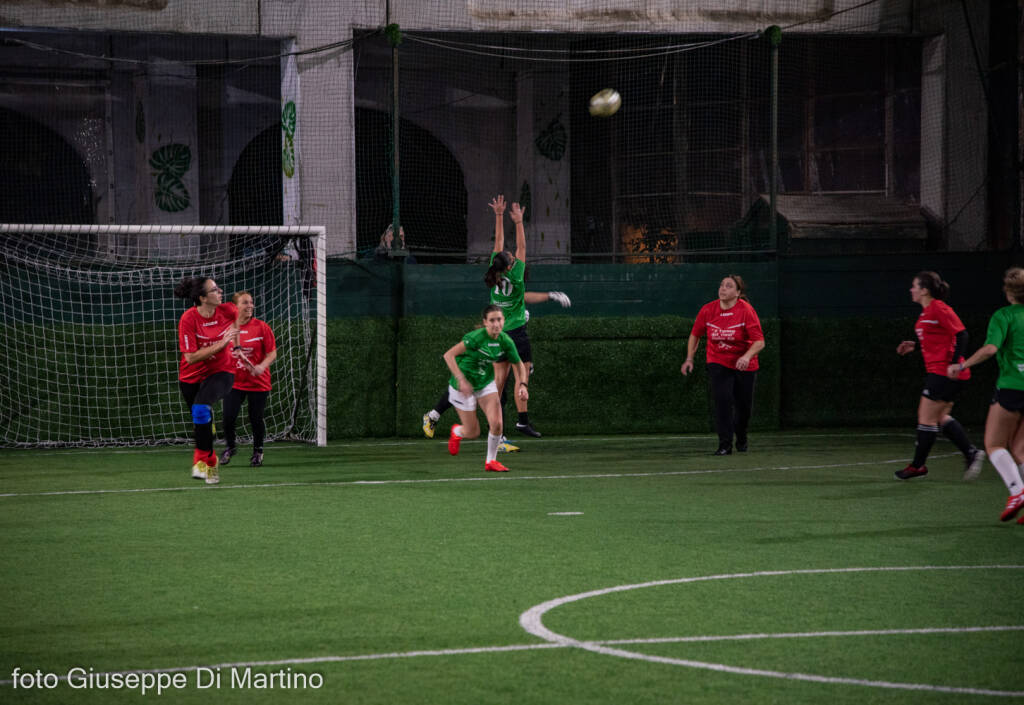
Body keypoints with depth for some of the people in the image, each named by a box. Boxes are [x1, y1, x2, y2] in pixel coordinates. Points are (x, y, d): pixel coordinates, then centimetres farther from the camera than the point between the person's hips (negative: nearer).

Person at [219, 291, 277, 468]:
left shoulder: (261, 327, -5)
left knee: (256, 419, 3)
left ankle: (258, 451, 28)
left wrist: (261, 367, -21)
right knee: (228, 417, -8)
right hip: (234, 381, 1)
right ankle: (230, 447, 21)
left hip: (258, 382, -1)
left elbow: (272, 353, -6)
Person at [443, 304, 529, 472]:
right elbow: (449, 355, -27)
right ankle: (456, 432, 41)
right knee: (473, 432, 3)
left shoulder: (505, 341, -9)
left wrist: (522, 384, -10)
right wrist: (461, 380, -33)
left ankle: (491, 461, 10)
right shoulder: (476, 337, -27)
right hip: (464, 386, -4)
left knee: (496, 423, -13)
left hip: (486, 383, 4)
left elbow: (519, 364, 7)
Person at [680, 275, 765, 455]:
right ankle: (725, 445, -15)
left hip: (744, 365, -1)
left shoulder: (746, 310, -17)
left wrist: (747, 356, -38)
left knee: (744, 406, 8)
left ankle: (741, 440, 37)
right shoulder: (707, 310, -8)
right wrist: (689, 359, 1)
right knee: (722, 399, -19)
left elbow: (759, 342, -20)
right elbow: (695, 335, 9)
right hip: (718, 364, 1)